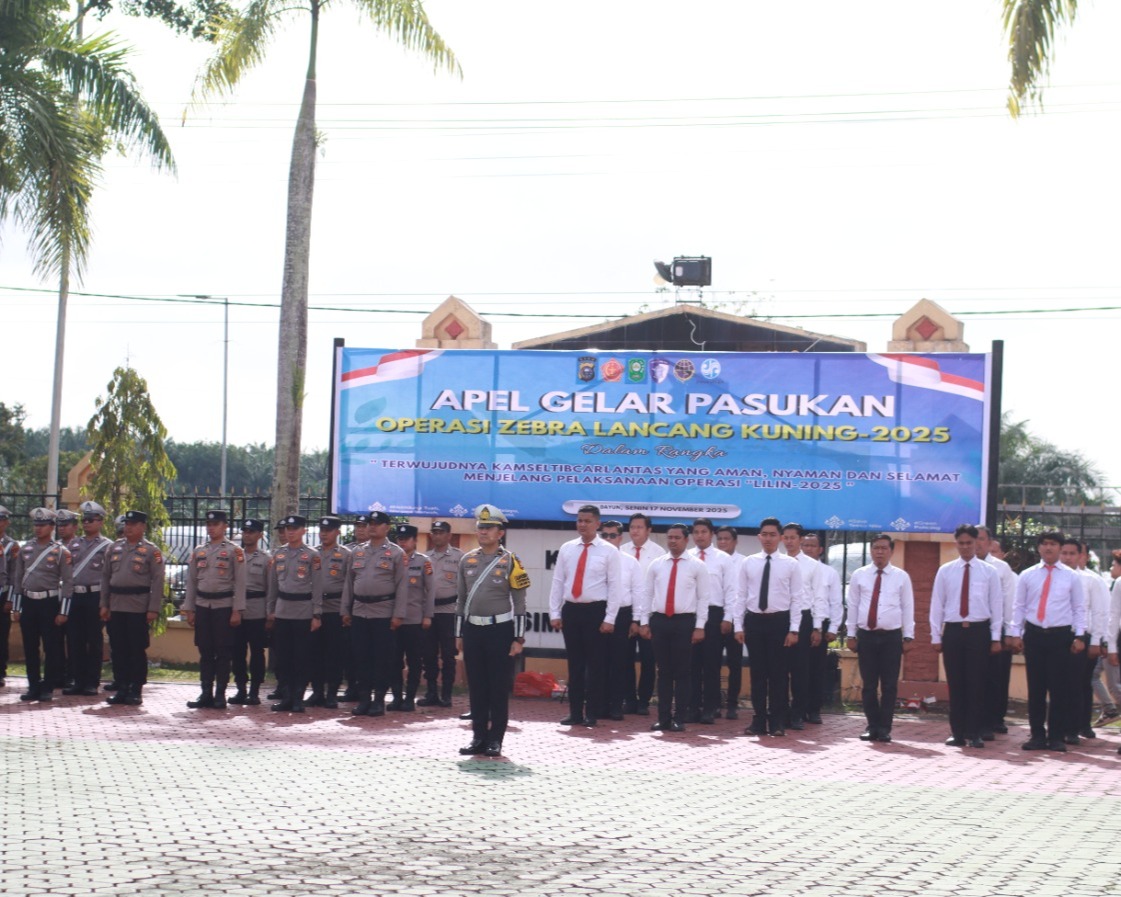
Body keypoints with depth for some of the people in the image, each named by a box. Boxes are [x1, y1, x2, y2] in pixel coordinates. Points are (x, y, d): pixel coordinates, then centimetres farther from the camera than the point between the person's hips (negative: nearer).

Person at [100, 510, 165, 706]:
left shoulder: (152, 551, -1)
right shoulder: (114, 548, 12)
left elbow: (157, 582, -5)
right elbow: (105, 577, 14)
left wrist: (153, 609, -11)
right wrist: (104, 604, 7)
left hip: (138, 608, -4)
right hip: (116, 607, 4)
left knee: (137, 650, 0)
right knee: (118, 649, 6)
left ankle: (136, 691, 6)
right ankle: (121, 688, 13)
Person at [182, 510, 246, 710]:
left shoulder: (234, 551, -1)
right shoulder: (198, 551, 11)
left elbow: (240, 582, -5)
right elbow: (191, 581, 13)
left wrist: (237, 611, -11)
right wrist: (189, 609, 8)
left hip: (224, 606, -4)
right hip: (202, 606, 4)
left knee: (223, 652, 0)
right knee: (205, 652, 6)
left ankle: (220, 694, 5)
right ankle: (206, 693, 10)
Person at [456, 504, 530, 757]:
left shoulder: (510, 561, -3)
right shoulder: (467, 560, 9)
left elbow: (519, 602, -4)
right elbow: (461, 599, 15)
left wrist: (518, 638, -8)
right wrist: (459, 634, 11)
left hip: (500, 631, -4)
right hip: (472, 630, 4)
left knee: (499, 688, 1)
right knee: (476, 687, 7)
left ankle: (495, 739, 7)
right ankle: (479, 736, 15)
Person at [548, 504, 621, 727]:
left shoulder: (609, 551, -2)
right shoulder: (566, 549, 8)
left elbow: (615, 586, -5)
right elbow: (557, 582, 8)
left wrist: (609, 619, -10)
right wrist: (554, 613, 2)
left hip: (595, 611, -3)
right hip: (571, 610, 3)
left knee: (596, 665, 2)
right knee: (574, 664, 8)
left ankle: (591, 713, 9)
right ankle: (575, 713, 13)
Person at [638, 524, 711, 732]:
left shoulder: (697, 566, 2)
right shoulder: (656, 564, 10)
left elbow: (704, 597, -1)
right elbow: (648, 594, 11)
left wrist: (699, 627, -8)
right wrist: (644, 621, 4)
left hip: (684, 622, -3)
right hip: (659, 621, 3)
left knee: (682, 672, 0)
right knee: (663, 672, 6)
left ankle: (679, 719, 6)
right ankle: (663, 718, 10)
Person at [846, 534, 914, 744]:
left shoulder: (901, 577, 4)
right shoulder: (859, 575, 6)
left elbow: (908, 608, 4)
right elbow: (853, 606, 8)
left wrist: (908, 637, -1)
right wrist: (851, 634, 5)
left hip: (891, 636, -1)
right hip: (866, 635, 1)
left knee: (889, 685, 1)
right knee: (869, 685, 4)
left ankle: (885, 729, 8)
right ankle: (872, 726, 13)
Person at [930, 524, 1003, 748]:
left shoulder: (989, 571, 4)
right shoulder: (945, 571, 7)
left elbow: (996, 605, 4)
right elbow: (937, 604, 8)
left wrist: (996, 638, -1)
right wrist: (936, 636, 4)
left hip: (979, 631, -1)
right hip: (953, 631, 1)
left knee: (977, 683, -1)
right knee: (955, 683, 4)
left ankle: (975, 733, 5)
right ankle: (957, 732, 10)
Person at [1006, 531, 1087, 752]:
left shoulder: (1072, 577, 6)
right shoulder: (1027, 576, 8)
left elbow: (1079, 608, 6)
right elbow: (1019, 607, 9)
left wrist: (1079, 636, -3)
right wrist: (1015, 633, 2)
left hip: (1060, 636, -1)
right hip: (1034, 635, 1)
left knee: (1059, 688, 0)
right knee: (1035, 687, 3)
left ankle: (1057, 737, 8)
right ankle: (1037, 735, 10)